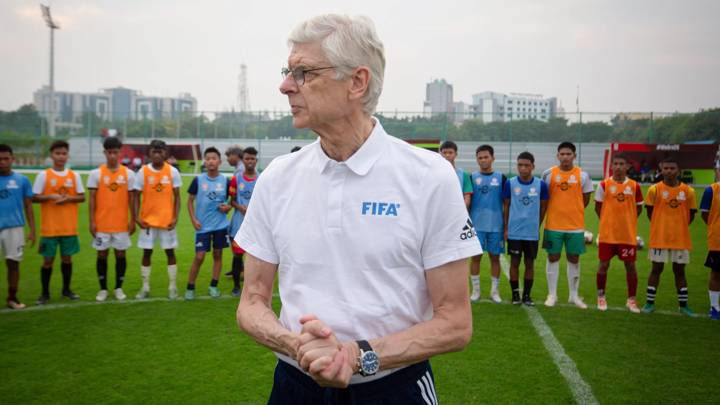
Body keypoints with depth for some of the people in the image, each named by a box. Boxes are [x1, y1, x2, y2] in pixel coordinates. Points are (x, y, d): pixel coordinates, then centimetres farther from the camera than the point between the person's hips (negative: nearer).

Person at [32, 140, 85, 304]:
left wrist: (68, 198, -12)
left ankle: (66, 289, 24)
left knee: (67, 258, 10)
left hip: (69, 226, 2)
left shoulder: (74, 175, 5)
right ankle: (45, 293, 14)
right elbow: (35, 198, -2)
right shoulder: (43, 175, -2)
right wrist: (50, 196, -18)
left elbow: (82, 197, 5)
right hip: (49, 227, -2)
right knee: (48, 260, 3)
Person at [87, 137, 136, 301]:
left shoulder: (129, 173, 1)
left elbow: (131, 199, 4)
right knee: (102, 255, 6)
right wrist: (92, 221, -6)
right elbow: (92, 199, -1)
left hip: (121, 223, 1)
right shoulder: (96, 173, -1)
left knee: (120, 254, 6)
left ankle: (118, 288, 19)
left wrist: (132, 220, 1)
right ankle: (103, 289, 18)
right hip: (102, 223, 0)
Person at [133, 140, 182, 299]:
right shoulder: (142, 171, -2)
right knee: (147, 253, 6)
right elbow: (137, 197, 1)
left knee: (170, 252, 5)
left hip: (167, 220, 0)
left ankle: (172, 287, 14)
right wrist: (137, 217, -9)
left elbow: (177, 197, 1)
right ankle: (145, 288, 16)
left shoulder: (173, 172, -3)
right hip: (147, 220, 1)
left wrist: (175, 217, -8)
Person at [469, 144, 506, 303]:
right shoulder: (472, 178, 4)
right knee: (475, 257, 2)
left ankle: (495, 291, 17)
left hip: (496, 225, 0)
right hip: (476, 225, 0)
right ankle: (475, 290, 13)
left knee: (495, 257, 6)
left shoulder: (501, 178, 4)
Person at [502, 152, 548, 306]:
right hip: (514, 232, -1)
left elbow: (543, 207, 7)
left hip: (532, 232, 1)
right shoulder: (510, 184, -4)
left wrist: (536, 225, 8)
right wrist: (505, 228, 1)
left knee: (530, 263, 9)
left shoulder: (541, 185, -3)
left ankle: (527, 295, 20)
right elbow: (506, 206, 3)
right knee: (514, 262, 6)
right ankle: (515, 294, 18)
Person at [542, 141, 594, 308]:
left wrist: (573, 211, 6)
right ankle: (552, 294, 15)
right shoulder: (549, 174, -1)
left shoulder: (582, 175, -1)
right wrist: (558, 211, 6)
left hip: (575, 225, 0)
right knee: (553, 258, 5)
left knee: (574, 259, 8)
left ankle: (574, 295, 20)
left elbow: (585, 199, 9)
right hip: (553, 224, 0)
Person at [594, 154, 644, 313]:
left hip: (628, 234, 1)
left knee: (630, 265, 4)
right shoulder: (604, 185, -3)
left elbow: (638, 208, 10)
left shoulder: (634, 186, 0)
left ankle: (631, 300, 16)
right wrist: (608, 221, 3)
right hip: (607, 233, -1)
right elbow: (598, 207, 5)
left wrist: (626, 220, 4)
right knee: (604, 264, 5)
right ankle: (601, 297, 19)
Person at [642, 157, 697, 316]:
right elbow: (649, 212, 3)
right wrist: (660, 227, 3)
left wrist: (680, 227, 5)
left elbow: (691, 214, 9)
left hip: (680, 238, 2)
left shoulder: (688, 191, 0)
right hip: (659, 237, -1)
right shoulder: (654, 189, -5)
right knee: (656, 269, 4)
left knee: (679, 270, 9)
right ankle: (650, 303, 13)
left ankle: (683, 305, 19)